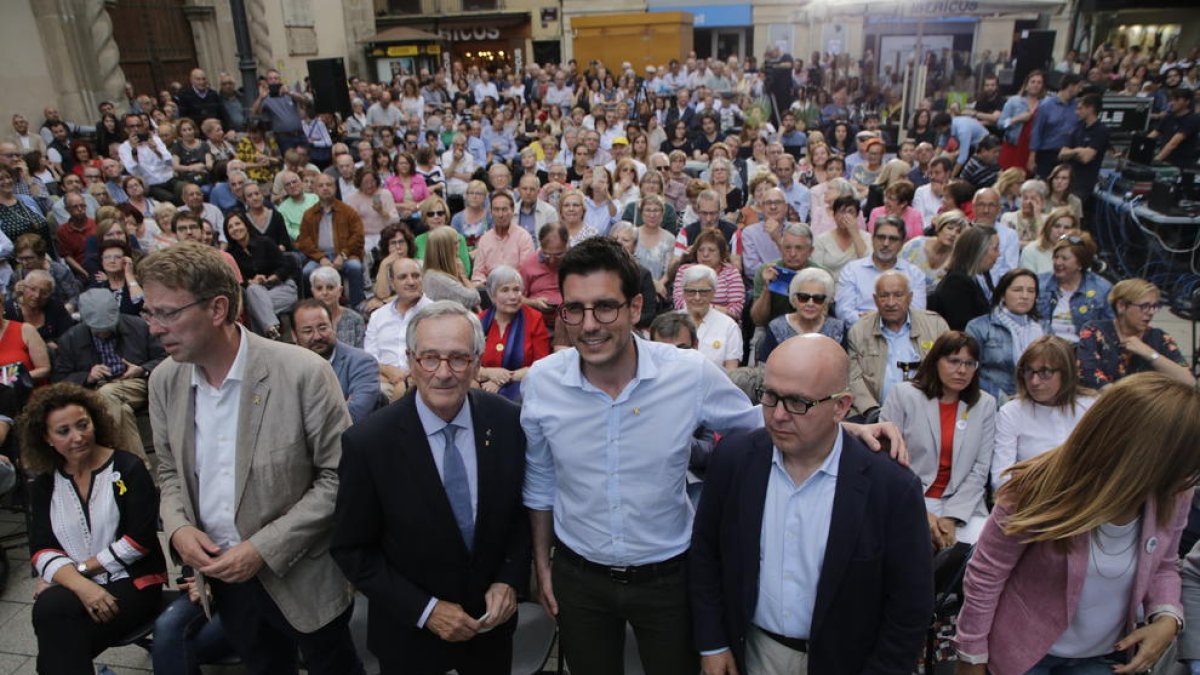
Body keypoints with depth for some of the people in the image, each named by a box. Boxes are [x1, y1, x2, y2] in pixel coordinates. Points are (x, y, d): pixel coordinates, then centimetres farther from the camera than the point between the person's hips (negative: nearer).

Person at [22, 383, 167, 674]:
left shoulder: (127, 468, -5)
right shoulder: (44, 485, 9)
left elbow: (141, 539, -11)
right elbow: (42, 550, 0)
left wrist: (80, 569, -10)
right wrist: (80, 585, -17)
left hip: (134, 583, -3)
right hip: (74, 589, 3)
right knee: (50, 608, -28)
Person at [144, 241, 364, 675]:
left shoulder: (302, 372, -22)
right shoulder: (165, 380, -3)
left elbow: (341, 476, -17)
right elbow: (171, 470, 11)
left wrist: (266, 548, -19)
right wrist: (177, 527, -9)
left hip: (301, 575, -4)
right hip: (222, 574, 5)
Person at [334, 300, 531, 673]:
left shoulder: (508, 421, -14)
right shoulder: (368, 443, -20)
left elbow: (524, 506, 0)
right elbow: (352, 549, -11)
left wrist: (510, 580, -10)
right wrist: (424, 610, -15)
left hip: (492, 619, 2)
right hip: (409, 631, -2)